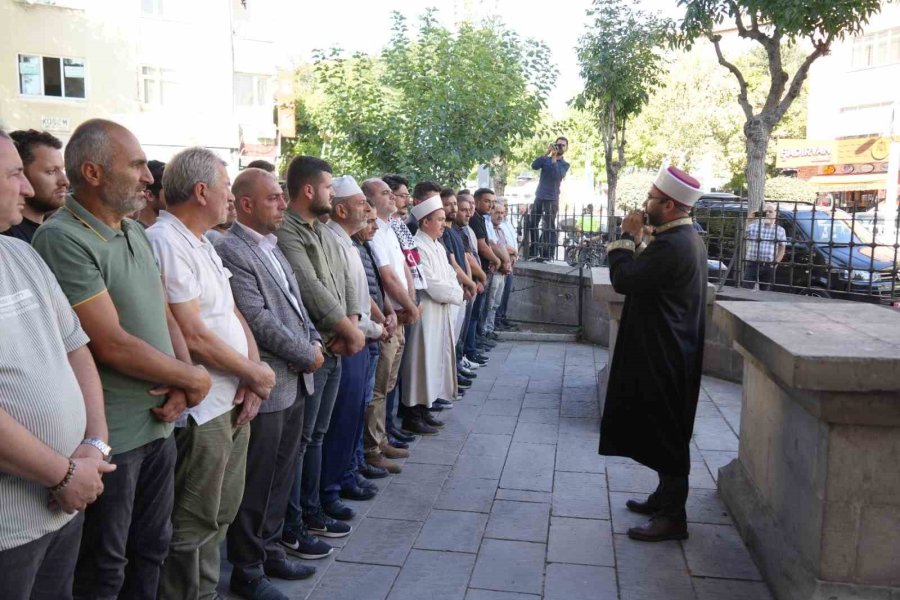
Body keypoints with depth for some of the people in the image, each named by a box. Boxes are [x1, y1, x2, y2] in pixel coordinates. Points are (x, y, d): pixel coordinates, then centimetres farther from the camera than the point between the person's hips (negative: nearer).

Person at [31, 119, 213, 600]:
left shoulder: (136, 234, 8)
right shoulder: (63, 239, -19)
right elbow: (112, 345, -22)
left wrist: (182, 384, -6)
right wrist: (194, 379, -10)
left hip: (160, 423, 8)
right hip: (110, 435, -7)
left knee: (151, 551, 21)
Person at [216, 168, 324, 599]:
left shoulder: (273, 246, 13)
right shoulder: (230, 251, -16)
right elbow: (259, 321, -20)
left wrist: (314, 340, 2)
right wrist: (307, 356, -12)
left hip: (294, 381, 9)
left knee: (282, 474, 19)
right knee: (256, 482, 5)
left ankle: (269, 547, 35)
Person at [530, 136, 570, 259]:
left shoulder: (565, 164, 5)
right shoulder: (546, 159, 11)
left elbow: (557, 175, -15)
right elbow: (534, 166, -9)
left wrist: (554, 158, -16)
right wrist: (546, 153, -11)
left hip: (552, 199, -3)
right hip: (539, 197, 3)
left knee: (549, 228, -6)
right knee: (532, 225, 6)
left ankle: (548, 255, -7)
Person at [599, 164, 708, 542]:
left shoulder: (671, 245, -23)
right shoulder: (688, 239, 11)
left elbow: (623, 280, -21)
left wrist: (628, 237, -13)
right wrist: (638, 240, 5)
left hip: (664, 358, -11)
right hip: (670, 353, 11)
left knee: (665, 435, 0)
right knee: (665, 433, 20)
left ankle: (672, 517, 11)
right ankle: (666, 497, 33)